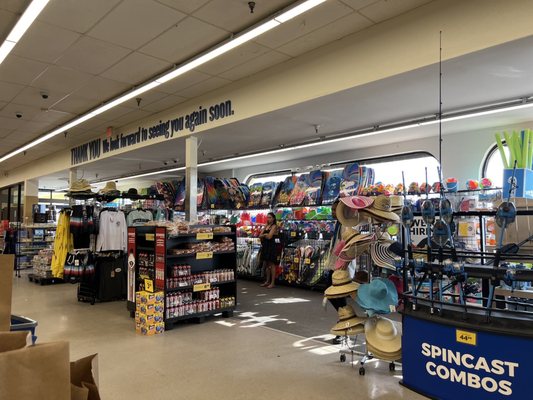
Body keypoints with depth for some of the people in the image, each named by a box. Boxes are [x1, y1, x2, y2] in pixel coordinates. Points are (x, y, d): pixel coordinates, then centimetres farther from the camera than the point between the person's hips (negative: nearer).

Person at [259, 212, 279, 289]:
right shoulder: (266, 226, 15)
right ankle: (267, 281, 22)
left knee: (272, 264, -3)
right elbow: (260, 236, 9)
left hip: (271, 246, -8)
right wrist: (265, 235, -8)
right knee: (266, 264, 12)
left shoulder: (274, 226, -7)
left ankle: (272, 283, 2)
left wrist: (264, 235, 1)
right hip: (265, 246, 8)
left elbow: (269, 237, -16)